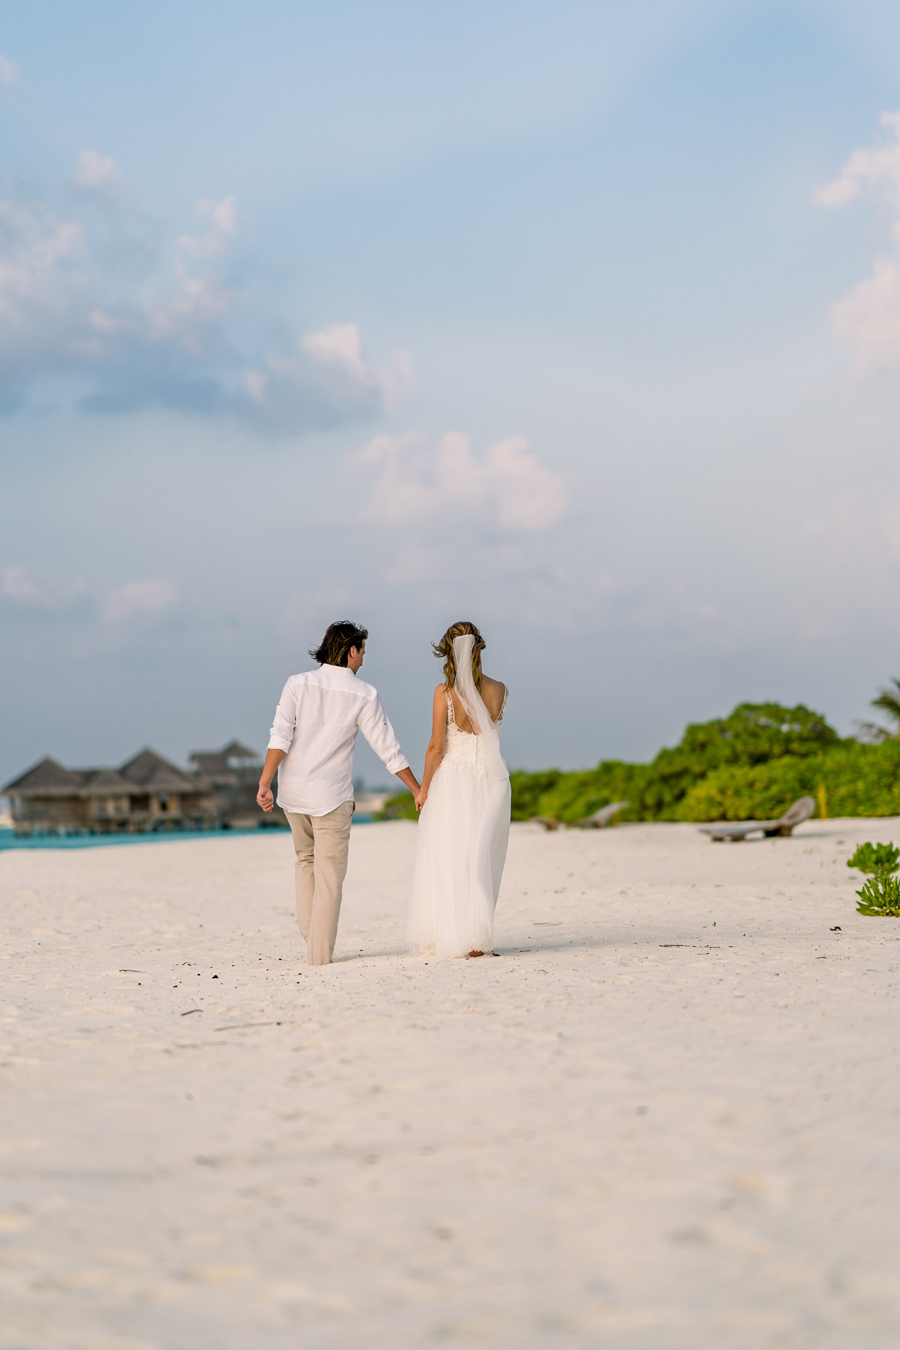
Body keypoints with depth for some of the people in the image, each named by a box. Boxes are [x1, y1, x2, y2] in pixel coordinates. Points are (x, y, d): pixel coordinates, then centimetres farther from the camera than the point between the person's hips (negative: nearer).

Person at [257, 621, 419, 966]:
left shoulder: (298, 684, 0)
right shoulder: (364, 694, -4)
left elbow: (280, 738, -10)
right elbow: (388, 749, -2)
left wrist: (265, 783, -12)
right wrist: (418, 791, 6)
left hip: (293, 793, 3)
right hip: (331, 795, -3)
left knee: (306, 859, 24)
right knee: (329, 874, 5)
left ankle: (308, 931, 16)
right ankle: (320, 953, 4)